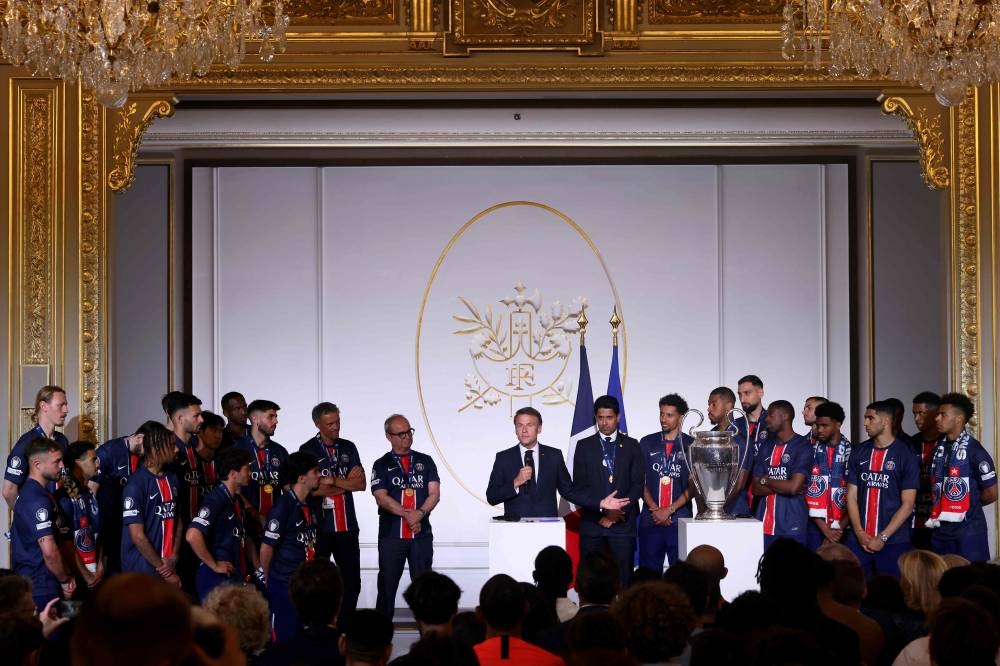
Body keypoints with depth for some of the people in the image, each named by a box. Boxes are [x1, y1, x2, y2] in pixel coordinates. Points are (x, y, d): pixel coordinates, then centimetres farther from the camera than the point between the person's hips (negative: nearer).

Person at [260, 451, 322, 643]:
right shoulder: (283, 507, -17)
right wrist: (267, 577, -1)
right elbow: (266, 548, -13)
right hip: (283, 583, -7)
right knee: (285, 637, 0)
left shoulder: (312, 503, 6)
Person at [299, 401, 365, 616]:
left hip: (347, 525, 4)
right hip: (320, 526, -4)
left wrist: (334, 481, -11)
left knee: (352, 582, 5)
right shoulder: (308, 450, -3)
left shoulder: (348, 448, 10)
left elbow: (361, 483, 1)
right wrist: (347, 483, -6)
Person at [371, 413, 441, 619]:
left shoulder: (425, 461, 11)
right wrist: (408, 514, -17)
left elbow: (434, 494, 3)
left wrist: (420, 514, -15)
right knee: (387, 584, 2)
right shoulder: (382, 465, 5)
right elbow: (381, 498, -6)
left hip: (421, 533, 1)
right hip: (391, 535, -1)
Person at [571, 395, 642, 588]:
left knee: (623, 579, -6)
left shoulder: (631, 446, 10)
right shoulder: (584, 446, 9)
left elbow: (638, 485, 3)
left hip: (623, 523, 0)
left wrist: (618, 512, -9)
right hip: (592, 523, 0)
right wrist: (602, 506, -12)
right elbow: (579, 486, 3)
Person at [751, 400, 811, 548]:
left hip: (791, 527, -5)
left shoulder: (803, 446, -5)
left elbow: (794, 487, -16)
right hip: (765, 525, 5)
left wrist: (766, 481, 0)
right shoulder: (766, 447, 14)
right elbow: (756, 488, 8)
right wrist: (783, 486, -7)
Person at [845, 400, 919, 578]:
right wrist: (860, 533, -4)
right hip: (858, 540, 3)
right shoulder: (859, 453, 10)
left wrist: (882, 537, -11)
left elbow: (908, 504, -6)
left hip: (893, 542, -3)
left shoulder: (906, 455, -3)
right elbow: (851, 496, 9)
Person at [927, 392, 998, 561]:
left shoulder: (974, 450, -10)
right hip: (941, 531, 7)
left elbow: (991, 494, -6)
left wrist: (969, 506, 6)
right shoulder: (939, 447, 10)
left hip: (968, 530, -7)